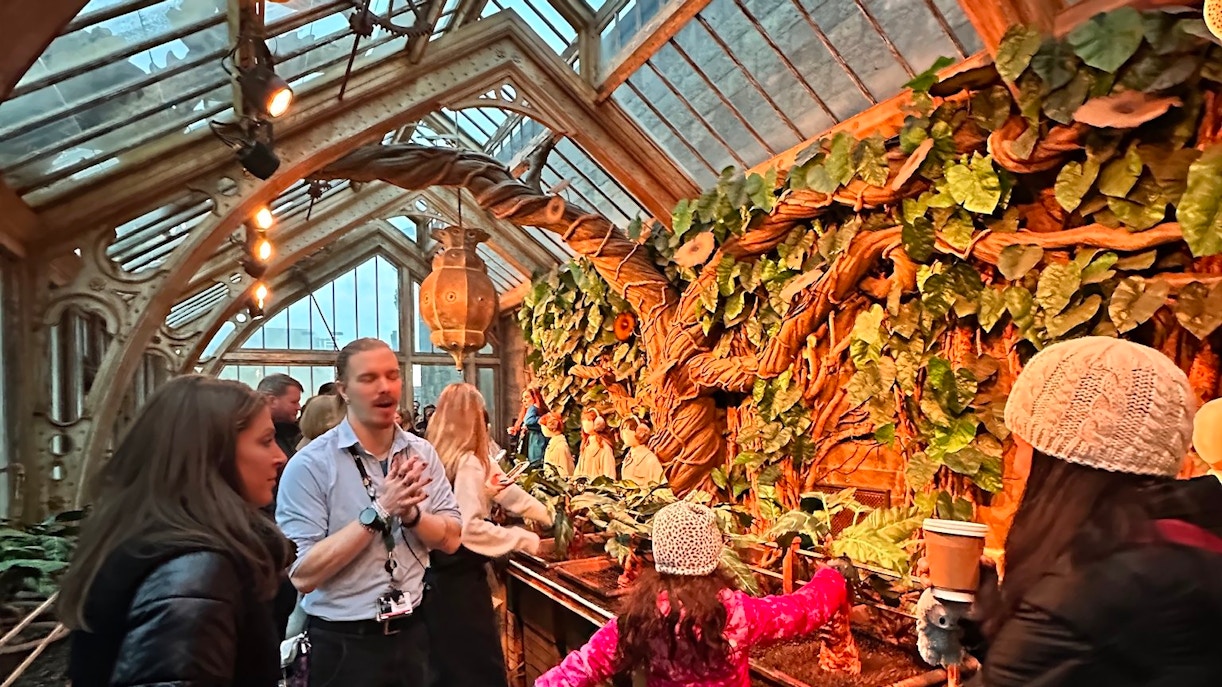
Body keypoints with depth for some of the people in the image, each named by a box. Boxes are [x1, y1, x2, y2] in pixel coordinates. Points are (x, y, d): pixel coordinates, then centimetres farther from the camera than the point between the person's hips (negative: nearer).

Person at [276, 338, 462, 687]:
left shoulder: (422, 453, -1)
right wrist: (378, 512, -26)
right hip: (344, 644, -4)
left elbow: (451, 539, -2)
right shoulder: (309, 465, -16)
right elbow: (303, 574, -21)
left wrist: (411, 513, -20)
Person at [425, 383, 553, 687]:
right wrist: (525, 539, -21)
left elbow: (507, 490, 12)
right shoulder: (468, 462, -20)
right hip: (460, 576, -9)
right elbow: (468, 527, -29)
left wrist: (549, 516, 16)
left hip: (442, 571, 9)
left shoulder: (438, 455, 7)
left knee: (446, 659, 21)